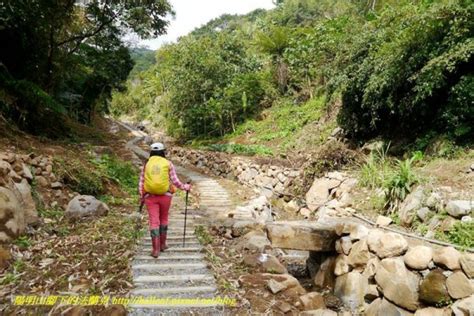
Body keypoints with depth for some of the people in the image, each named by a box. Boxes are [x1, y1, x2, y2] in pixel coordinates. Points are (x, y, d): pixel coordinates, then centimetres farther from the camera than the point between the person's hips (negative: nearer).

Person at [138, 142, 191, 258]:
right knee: (163, 219, 19)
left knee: (154, 221, 1)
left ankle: (155, 249, -5)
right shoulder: (168, 164, -1)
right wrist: (185, 187, 12)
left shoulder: (146, 164, 5)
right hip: (165, 195, 0)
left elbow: (141, 182, 4)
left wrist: (141, 197, 14)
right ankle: (162, 244, 26)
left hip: (150, 196, 0)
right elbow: (175, 181, -5)